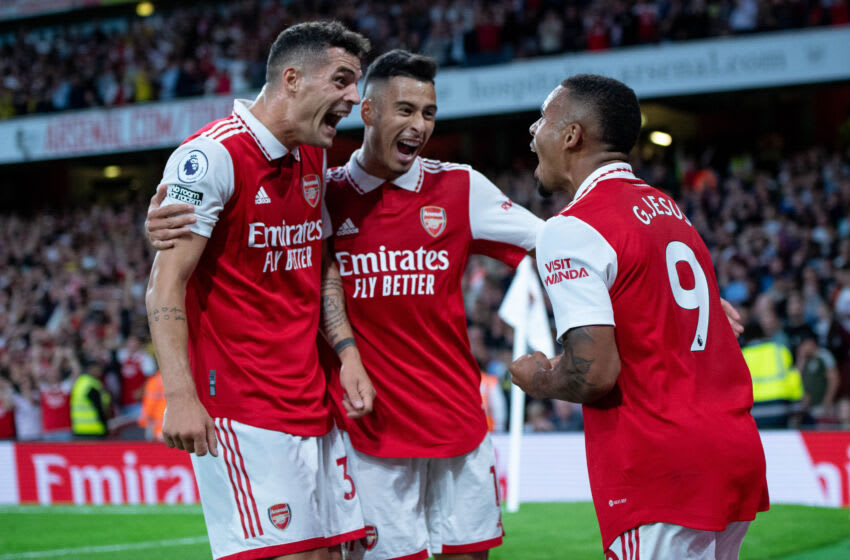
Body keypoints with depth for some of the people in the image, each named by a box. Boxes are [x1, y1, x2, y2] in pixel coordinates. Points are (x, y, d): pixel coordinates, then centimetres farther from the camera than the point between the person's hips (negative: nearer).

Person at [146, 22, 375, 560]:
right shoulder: (213, 156, -13)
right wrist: (181, 397, -22)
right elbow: (166, 286, -16)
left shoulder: (313, 159, 14)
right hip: (240, 411, -8)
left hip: (313, 404, 8)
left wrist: (347, 351, 11)